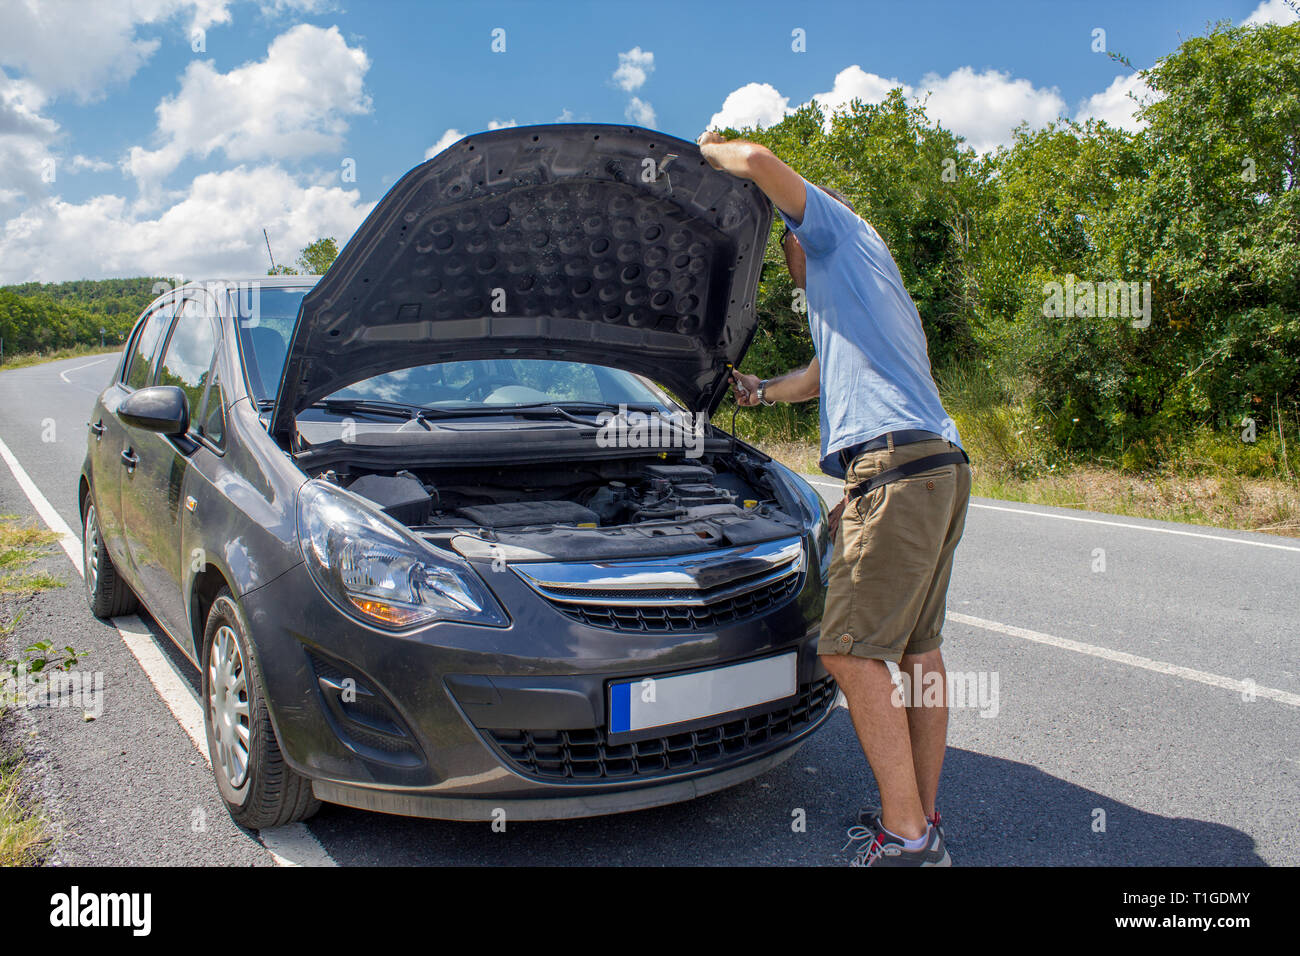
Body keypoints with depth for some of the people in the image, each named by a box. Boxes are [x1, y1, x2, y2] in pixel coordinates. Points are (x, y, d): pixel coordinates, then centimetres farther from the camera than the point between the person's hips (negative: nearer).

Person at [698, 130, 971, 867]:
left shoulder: (838, 227, 9)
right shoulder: (869, 286, 34)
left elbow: (762, 163, -4)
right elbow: (829, 374, 45)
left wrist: (712, 151, 17)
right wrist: (764, 391, 58)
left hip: (895, 464, -10)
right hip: (941, 469, 10)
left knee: (853, 649, -10)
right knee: (918, 646, 11)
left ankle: (906, 838, -7)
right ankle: (922, 820, 19)